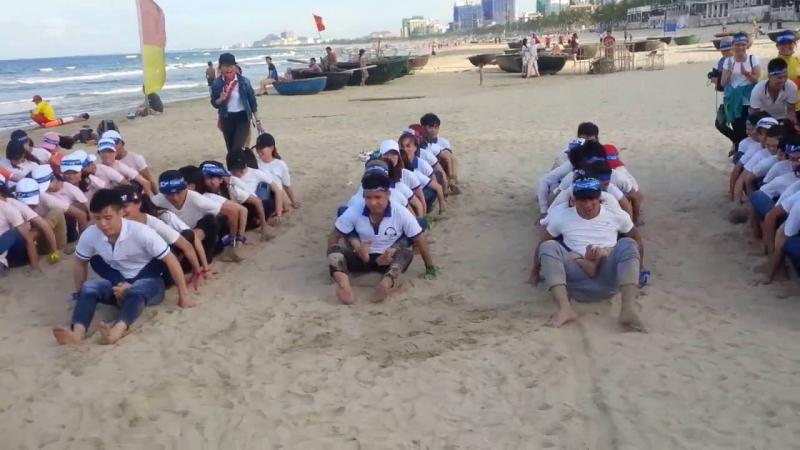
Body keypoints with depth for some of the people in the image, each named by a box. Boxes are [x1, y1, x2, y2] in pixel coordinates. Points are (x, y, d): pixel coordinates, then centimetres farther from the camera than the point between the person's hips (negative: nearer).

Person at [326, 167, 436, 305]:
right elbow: (333, 237, -4)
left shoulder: (401, 214, -16)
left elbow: (419, 240, -7)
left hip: (389, 259, -1)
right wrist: (334, 260, -18)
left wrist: (430, 268, -5)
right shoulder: (353, 212, -13)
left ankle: (387, 283, -61)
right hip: (362, 258, 1)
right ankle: (343, 284, -57)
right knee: (335, 250, -28)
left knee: (406, 253, -33)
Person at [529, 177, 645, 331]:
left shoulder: (616, 215, 8)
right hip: (576, 279, 0)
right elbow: (542, 243, 18)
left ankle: (629, 309, -42)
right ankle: (564, 308, -42)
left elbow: (636, 239, 21)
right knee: (548, 246, -24)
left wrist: (637, 269, 21)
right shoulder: (562, 217, 7)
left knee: (628, 244, -25)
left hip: (607, 278, 0)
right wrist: (536, 270, 23)